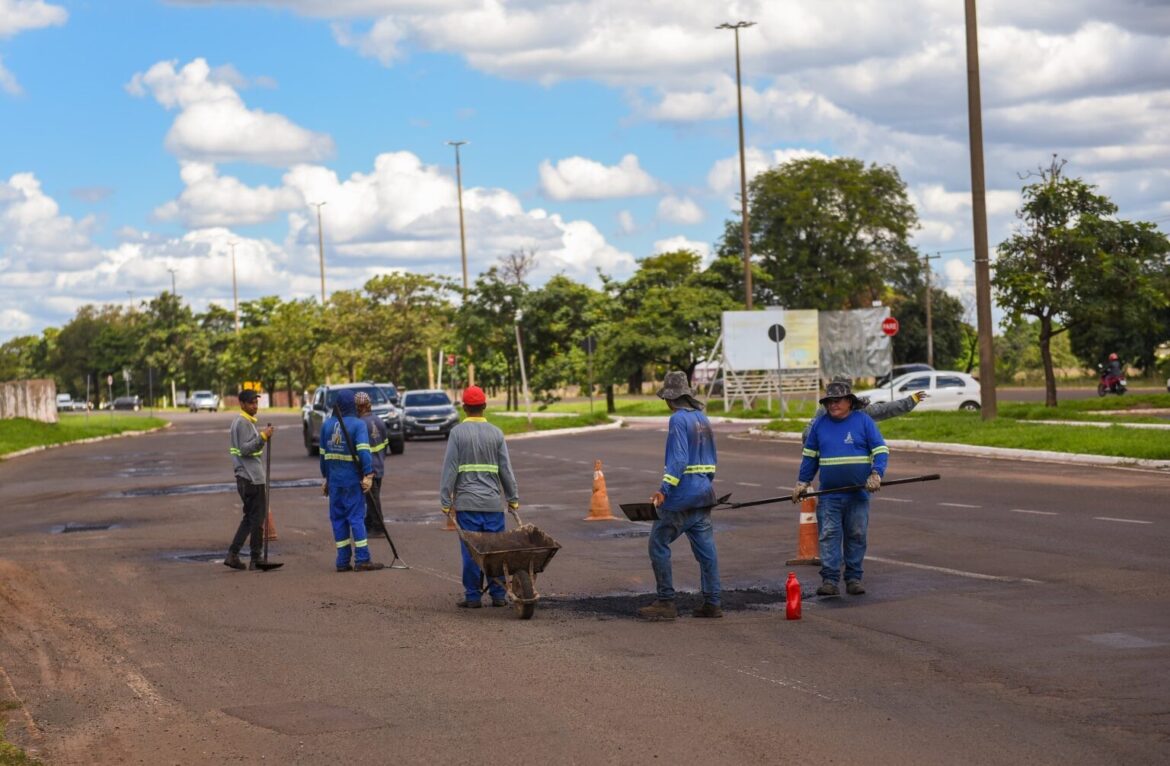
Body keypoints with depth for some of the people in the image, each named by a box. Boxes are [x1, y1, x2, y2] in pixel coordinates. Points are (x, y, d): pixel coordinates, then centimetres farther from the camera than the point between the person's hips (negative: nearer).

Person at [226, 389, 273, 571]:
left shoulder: (246, 422, 18)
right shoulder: (243, 423, -13)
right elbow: (245, 449, -21)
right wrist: (262, 437, -27)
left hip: (247, 477, 10)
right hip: (251, 477, -10)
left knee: (249, 518, 14)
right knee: (257, 519, -4)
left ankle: (233, 555, 9)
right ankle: (255, 560, 0)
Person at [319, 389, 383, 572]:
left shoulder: (326, 424, 8)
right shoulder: (357, 424, -9)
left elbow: (323, 454, 13)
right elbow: (363, 451, -20)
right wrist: (368, 475, -21)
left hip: (334, 479, 5)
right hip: (352, 479, -5)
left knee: (338, 517, 9)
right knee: (356, 516, -2)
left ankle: (343, 561, 9)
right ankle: (362, 560, -4)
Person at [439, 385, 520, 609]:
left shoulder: (457, 432, -3)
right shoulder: (496, 433, 4)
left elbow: (450, 469, -5)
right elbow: (506, 469, 7)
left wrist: (446, 501, -1)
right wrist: (513, 498, 15)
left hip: (467, 502, -2)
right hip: (493, 501, 2)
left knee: (470, 550, 1)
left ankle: (473, 596, 3)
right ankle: (498, 594, 8)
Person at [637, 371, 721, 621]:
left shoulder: (678, 419, -12)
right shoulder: (703, 419, 15)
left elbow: (678, 459, -21)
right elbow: (711, 459, 20)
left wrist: (664, 490, -24)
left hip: (681, 497, -9)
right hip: (703, 493, 9)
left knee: (659, 544, -1)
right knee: (705, 548, 8)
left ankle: (665, 602, -3)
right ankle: (712, 603, 8)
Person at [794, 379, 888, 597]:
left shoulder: (863, 421, 0)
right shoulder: (820, 424, 8)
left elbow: (881, 450, -2)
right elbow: (809, 455, 17)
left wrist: (876, 475, -16)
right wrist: (802, 483, 14)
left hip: (858, 494, -1)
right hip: (828, 495, 2)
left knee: (856, 536, 4)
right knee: (828, 536, -6)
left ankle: (854, 578, 12)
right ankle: (829, 579, -7)